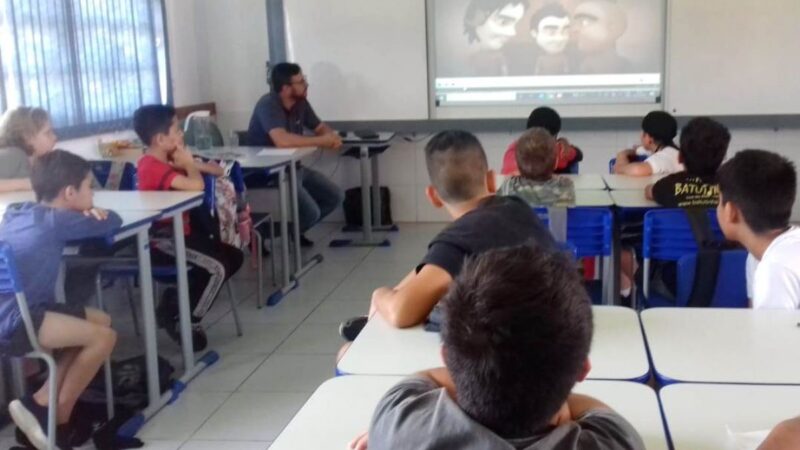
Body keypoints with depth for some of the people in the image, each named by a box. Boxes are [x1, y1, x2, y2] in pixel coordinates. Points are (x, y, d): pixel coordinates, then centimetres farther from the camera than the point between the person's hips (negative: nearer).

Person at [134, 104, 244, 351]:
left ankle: (175, 303, 12)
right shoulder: (153, 167, -20)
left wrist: (190, 164, -10)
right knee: (218, 268, -23)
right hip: (162, 240, -10)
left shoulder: (161, 163, 11)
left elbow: (216, 171, 11)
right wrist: (188, 163, -14)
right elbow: (196, 185, -35)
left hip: (177, 233, 10)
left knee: (234, 257, 8)